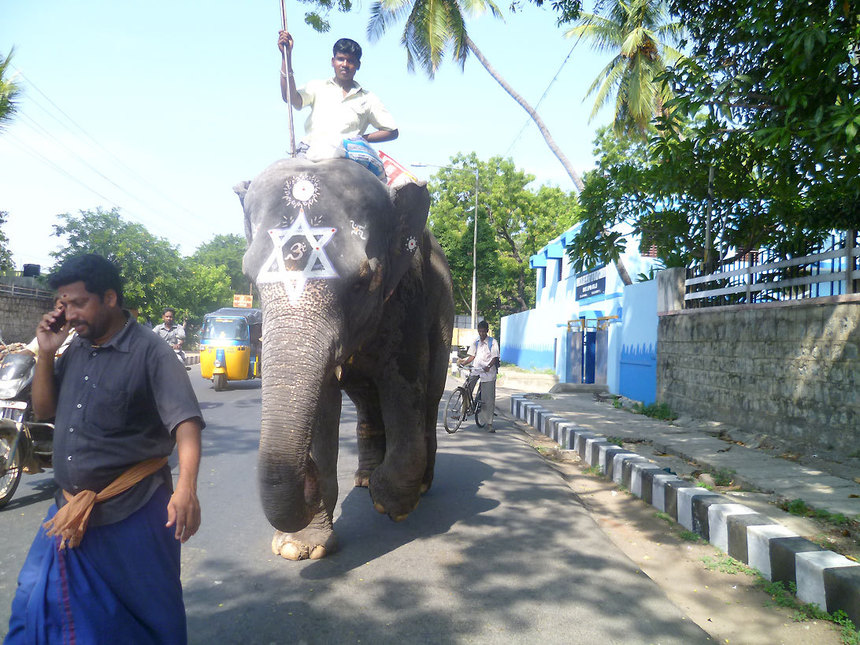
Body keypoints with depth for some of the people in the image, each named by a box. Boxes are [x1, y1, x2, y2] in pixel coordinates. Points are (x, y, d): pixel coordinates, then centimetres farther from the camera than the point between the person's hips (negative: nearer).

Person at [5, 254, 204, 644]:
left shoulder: (149, 352, -13)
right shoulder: (75, 351, 8)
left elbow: (185, 420, -22)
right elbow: (43, 410, 15)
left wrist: (186, 487, -36)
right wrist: (46, 353, 0)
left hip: (133, 510, -6)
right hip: (70, 511, 7)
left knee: (148, 613, 8)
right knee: (36, 604, 20)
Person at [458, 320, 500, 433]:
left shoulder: (492, 342, -1)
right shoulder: (476, 342, 11)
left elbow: (495, 357, -8)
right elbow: (472, 356, 11)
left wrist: (488, 366, -26)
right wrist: (463, 362, -7)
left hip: (488, 372, -4)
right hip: (476, 369, 4)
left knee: (489, 398, -3)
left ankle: (489, 423, 4)